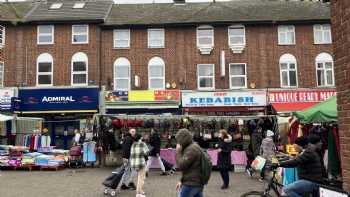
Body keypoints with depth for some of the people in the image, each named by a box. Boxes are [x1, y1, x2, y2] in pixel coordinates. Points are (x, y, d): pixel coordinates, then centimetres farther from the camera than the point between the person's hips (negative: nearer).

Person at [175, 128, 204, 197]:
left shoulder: (191, 149, -18)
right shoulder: (194, 147, 14)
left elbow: (181, 166, -20)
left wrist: (178, 151, -10)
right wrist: (181, 181, 17)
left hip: (190, 185, -9)